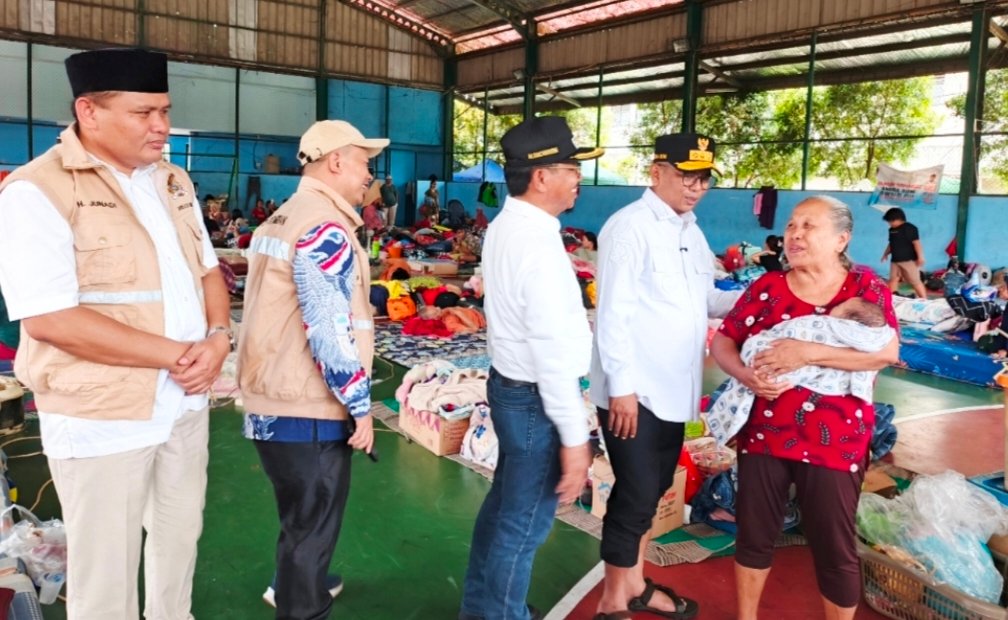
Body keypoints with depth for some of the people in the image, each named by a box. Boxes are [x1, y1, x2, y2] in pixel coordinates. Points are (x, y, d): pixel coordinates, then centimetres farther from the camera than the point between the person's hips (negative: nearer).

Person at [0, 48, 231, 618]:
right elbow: (50, 319, -23)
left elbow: (207, 270, 13)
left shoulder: (173, 181, 7)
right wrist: (176, 354, -20)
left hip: (185, 402, 7)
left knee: (180, 541, 22)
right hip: (102, 417, -6)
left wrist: (217, 340, -8)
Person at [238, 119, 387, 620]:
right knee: (312, 524, 6)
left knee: (302, 515, 28)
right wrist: (360, 405, -16)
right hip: (307, 409, -10)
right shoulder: (324, 227, -19)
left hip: (272, 398, 10)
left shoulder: (280, 220, 13)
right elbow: (329, 331, -24)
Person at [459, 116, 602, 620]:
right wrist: (574, 436, -21)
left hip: (509, 384, 10)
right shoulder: (538, 243, -25)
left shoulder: (504, 227, 6)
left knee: (504, 503, 24)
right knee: (524, 524, 8)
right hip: (535, 399, -10)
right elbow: (553, 352, -27)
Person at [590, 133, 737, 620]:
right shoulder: (630, 226, -14)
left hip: (673, 389, 8)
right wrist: (622, 386, -20)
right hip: (634, 391, -8)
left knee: (652, 490, 18)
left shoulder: (691, 231, 11)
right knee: (636, 494, 0)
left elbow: (703, 299, 13)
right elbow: (613, 312, -18)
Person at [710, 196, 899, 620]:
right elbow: (722, 341, 4)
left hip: (834, 442, -2)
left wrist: (808, 352, -25)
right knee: (754, 534, 15)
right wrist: (746, 374, -18)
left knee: (835, 549, 9)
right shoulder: (767, 287, 2)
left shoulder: (865, 288, -3)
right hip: (763, 433, 3)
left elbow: (887, 351, -17)